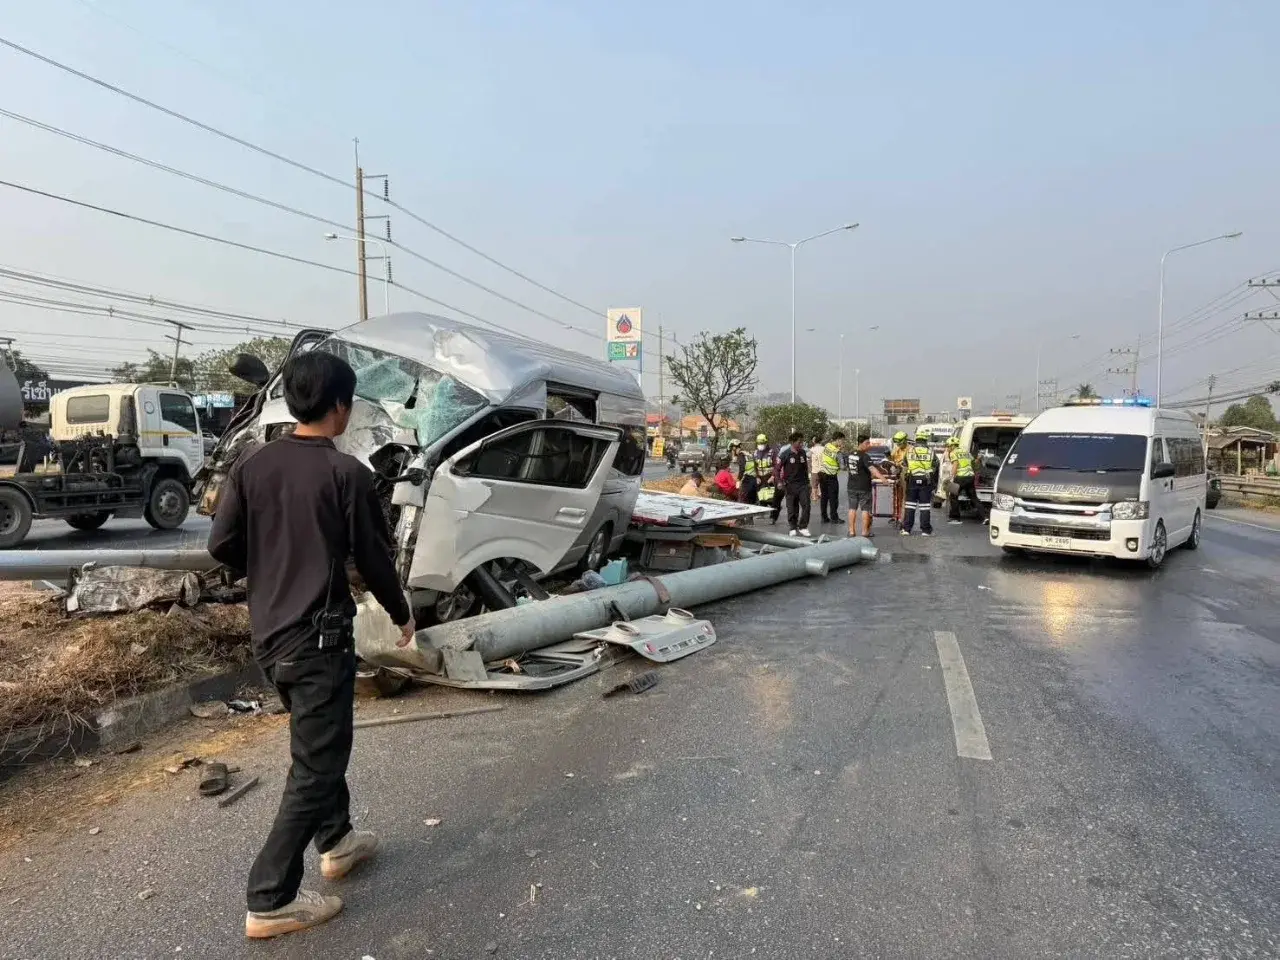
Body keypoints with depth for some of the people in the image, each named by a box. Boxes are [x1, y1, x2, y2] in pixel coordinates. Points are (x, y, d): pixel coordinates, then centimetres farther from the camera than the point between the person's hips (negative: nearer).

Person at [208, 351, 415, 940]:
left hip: (267, 633, 7)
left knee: (318, 741, 25)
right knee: (315, 764, 4)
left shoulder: (252, 464, 1)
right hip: (319, 636, -7)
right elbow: (373, 558, -10)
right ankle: (270, 901, 9)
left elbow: (221, 545, 2)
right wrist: (401, 614, 6)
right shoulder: (346, 473, -15)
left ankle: (336, 841, 40)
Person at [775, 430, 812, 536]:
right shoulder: (785, 454, -7)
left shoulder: (803, 453, 7)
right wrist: (779, 482, -15)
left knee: (806, 505, -8)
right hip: (790, 485, -3)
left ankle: (803, 527, 1)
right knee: (792, 508, 3)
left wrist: (807, 481, 20)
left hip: (803, 484, 3)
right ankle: (793, 528, 17)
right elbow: (776, 469, -5)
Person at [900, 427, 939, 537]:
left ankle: (906, 529, 6)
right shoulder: (930, 452, 1)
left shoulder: (909, 450, 1)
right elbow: (935, 469, 5)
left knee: (910, 504, 6)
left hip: (912, 481, 0)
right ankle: (925, 530, 6)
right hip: (926, 482, 0)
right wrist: (934, 482, 14)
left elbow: (904, 466, 2)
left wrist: (905, 478, 13)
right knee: (925, 505, 4)